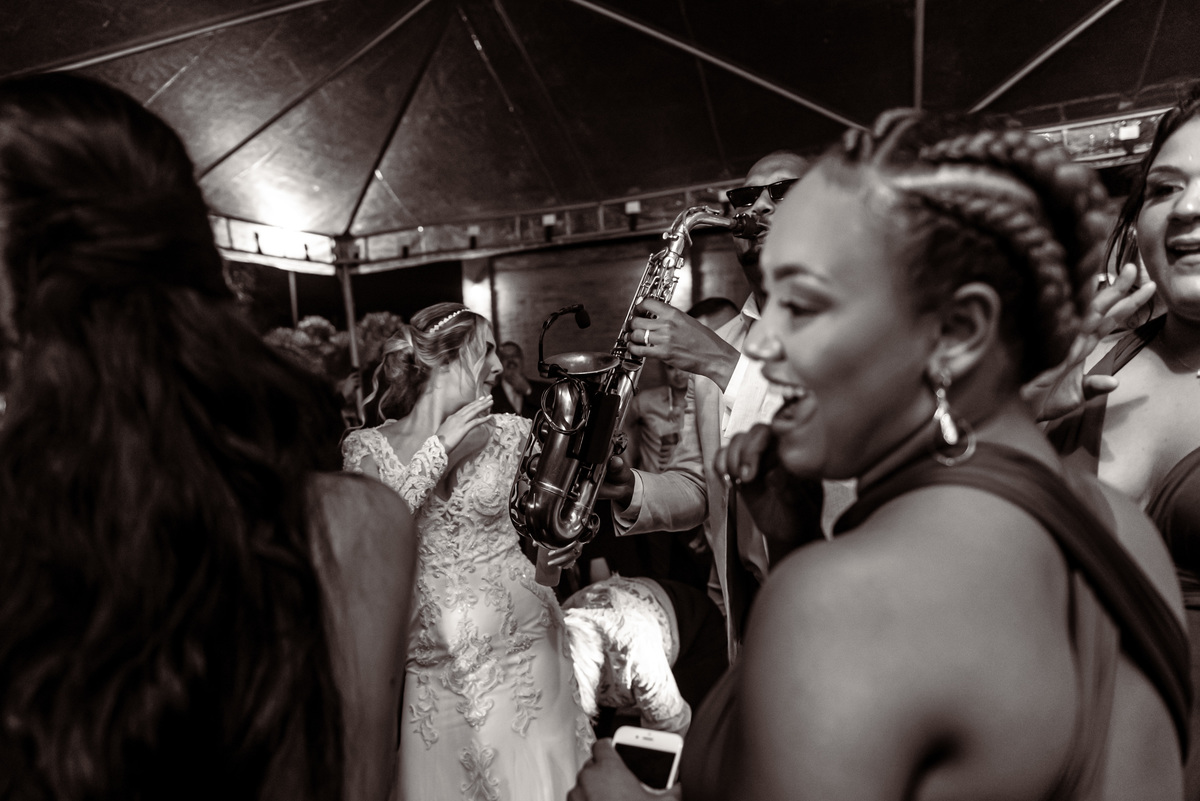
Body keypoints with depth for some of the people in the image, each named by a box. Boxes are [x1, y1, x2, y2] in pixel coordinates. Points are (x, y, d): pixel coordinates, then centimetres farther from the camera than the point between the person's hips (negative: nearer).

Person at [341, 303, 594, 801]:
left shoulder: (512, 434, -2)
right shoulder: (365, 448, -3)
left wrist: (562, 547, -15)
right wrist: (440, 450, -18)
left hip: (520, 649, 1)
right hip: (428, 663, 0)